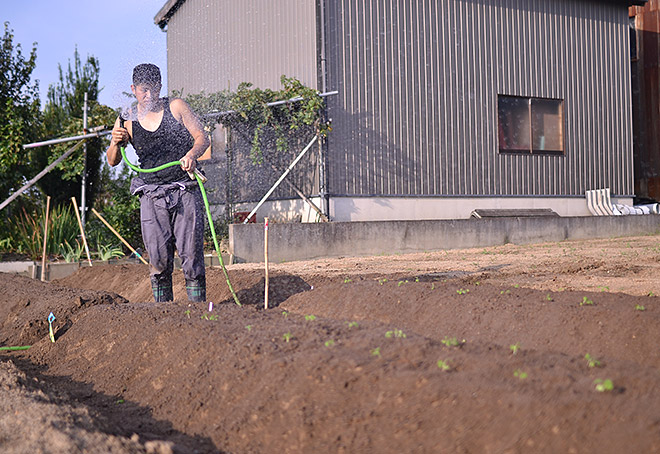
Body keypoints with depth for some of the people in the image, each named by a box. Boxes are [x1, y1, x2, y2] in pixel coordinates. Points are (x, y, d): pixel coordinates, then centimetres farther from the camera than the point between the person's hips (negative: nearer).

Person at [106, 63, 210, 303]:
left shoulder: (176, 107, 3)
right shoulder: (126, 120, 6)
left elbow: (202, 138, 3)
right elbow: (112, 161, 4)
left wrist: (191, 154, -18)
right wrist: (116, 143, -19)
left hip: (186, 191, -1)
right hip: (152, 196, 1)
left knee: (191, 255, -3)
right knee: (159, 260, 0)